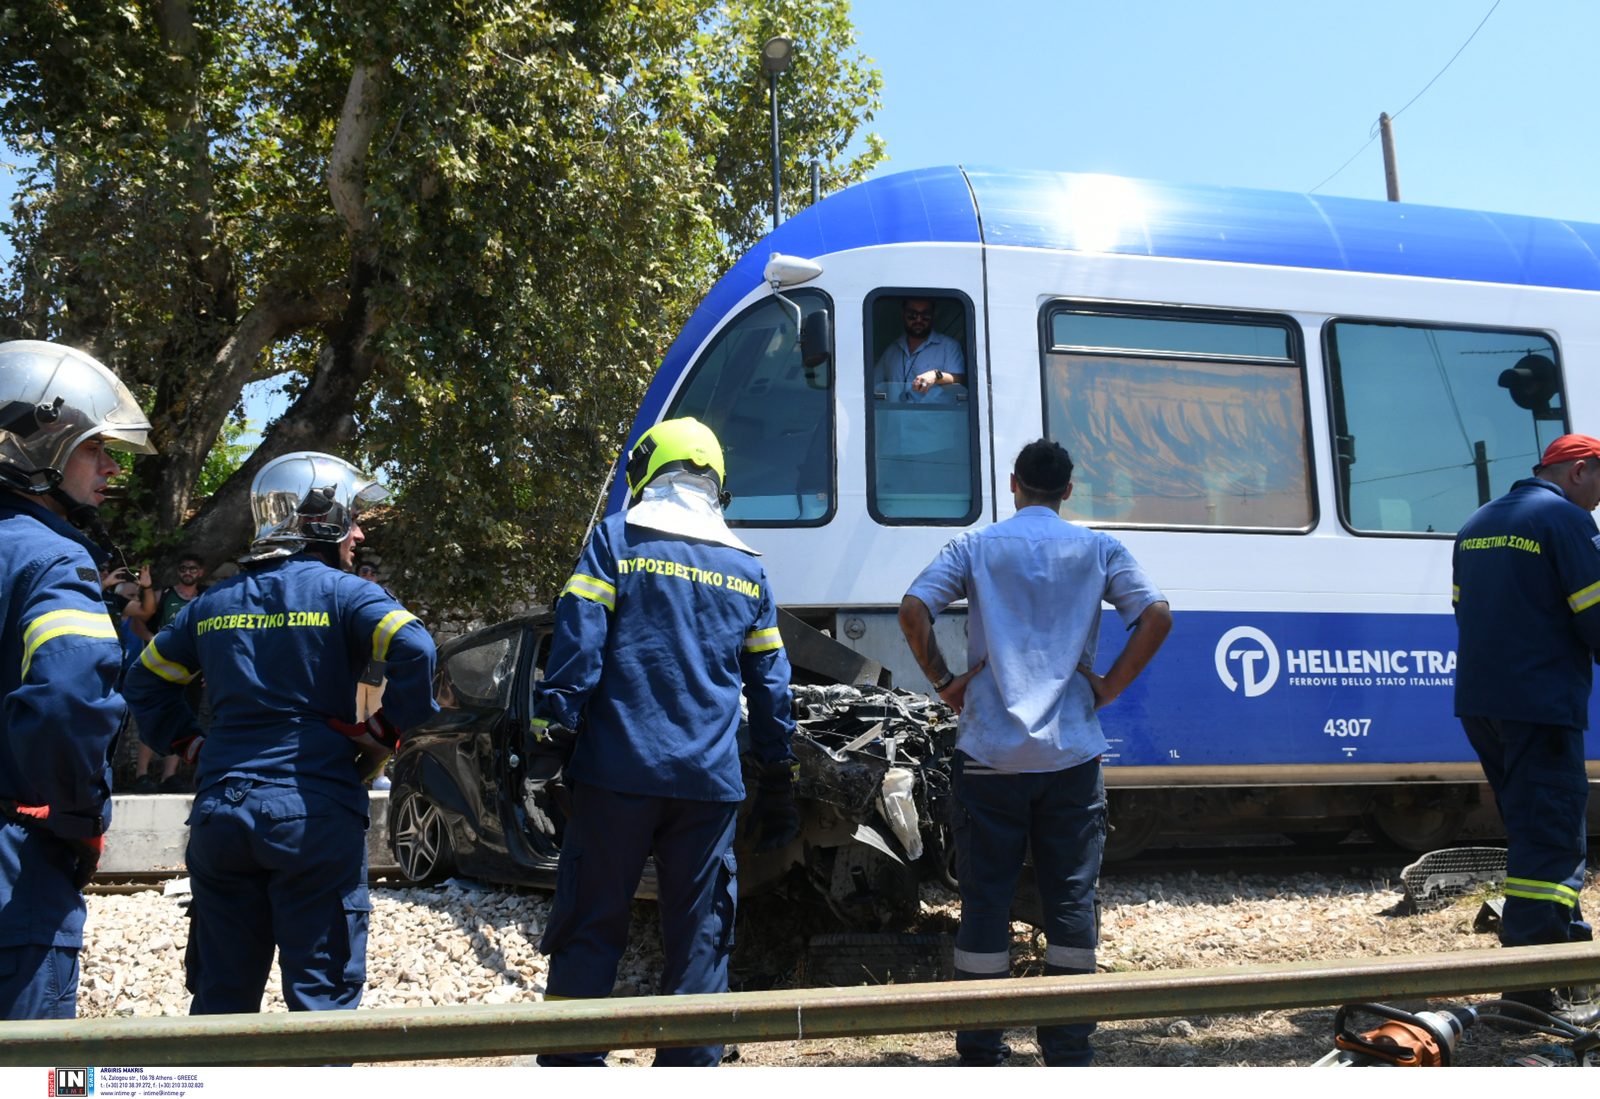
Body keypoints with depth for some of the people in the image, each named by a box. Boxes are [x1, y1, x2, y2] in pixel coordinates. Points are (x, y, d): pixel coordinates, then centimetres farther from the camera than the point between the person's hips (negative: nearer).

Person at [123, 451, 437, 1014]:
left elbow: (147, 680, 20)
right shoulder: (340, 592, -6)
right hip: (314, 815, -5)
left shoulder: (214, 602, 12)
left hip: (219, 814, 5)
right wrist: (386, 727, -10)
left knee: (221, 994, 14)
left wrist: (188, 743, 18)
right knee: (322, 991, 3)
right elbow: (413, 649, -21)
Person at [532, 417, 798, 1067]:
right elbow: (770, 684, 16)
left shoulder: (615, 541, 2)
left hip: (617, 771, -3)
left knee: (590, 928, 5)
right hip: (710, 782, 3)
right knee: (700, 938, 8)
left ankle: (570, 1065, 7)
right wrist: (777, 786, 20)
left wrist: (553, 738, -6)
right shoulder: (748, 570, 14)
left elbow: (576, 645, -8)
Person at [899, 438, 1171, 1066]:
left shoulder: (975, 548, 4)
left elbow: (913, 610, -8)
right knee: (1072, 898, 8)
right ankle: (1068, 1050, 14)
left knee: (985, 899, 6)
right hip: (1071, 754, 0)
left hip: (989, 753, 0)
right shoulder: (1097, 550, 6)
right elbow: (1156, 617, -4)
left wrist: (944, 682, 2)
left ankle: (980, 1050, 11)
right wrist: (1109, 687, 2)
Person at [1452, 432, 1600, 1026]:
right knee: (1552, 839, -5)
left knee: (1536, 830, 18)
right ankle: (1532, 985, -6)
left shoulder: (1476, 525, 17)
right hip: (1540, 705, -8)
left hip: (1479, 703, 9)